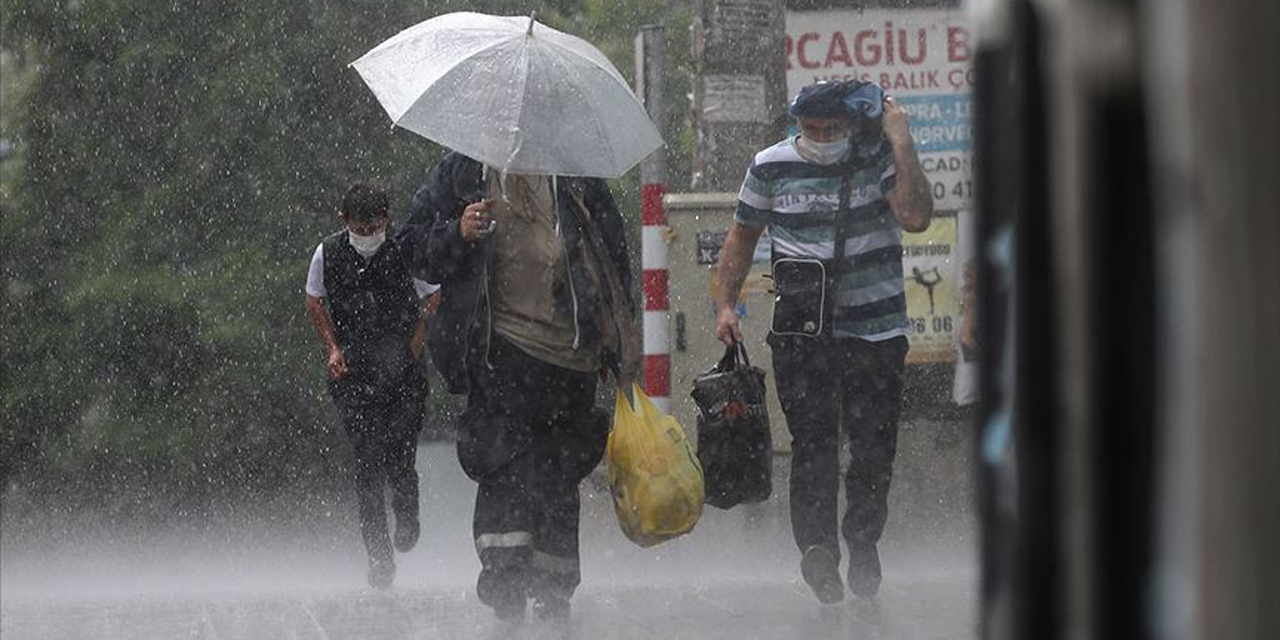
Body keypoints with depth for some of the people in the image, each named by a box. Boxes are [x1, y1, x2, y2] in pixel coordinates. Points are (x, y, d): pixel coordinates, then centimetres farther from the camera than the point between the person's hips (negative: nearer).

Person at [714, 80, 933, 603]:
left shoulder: (881, 159, 0)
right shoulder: (772, 167, 5)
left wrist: (901, 143, -15)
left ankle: (862, 540, 22)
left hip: (876, 329, 0)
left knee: (874, 443, 3)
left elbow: (915, 217, -17)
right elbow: (743, 235, 17)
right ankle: (816, 548, -20)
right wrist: (725, 304, 9)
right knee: (812, 438, -12)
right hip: (801, 332, 0)